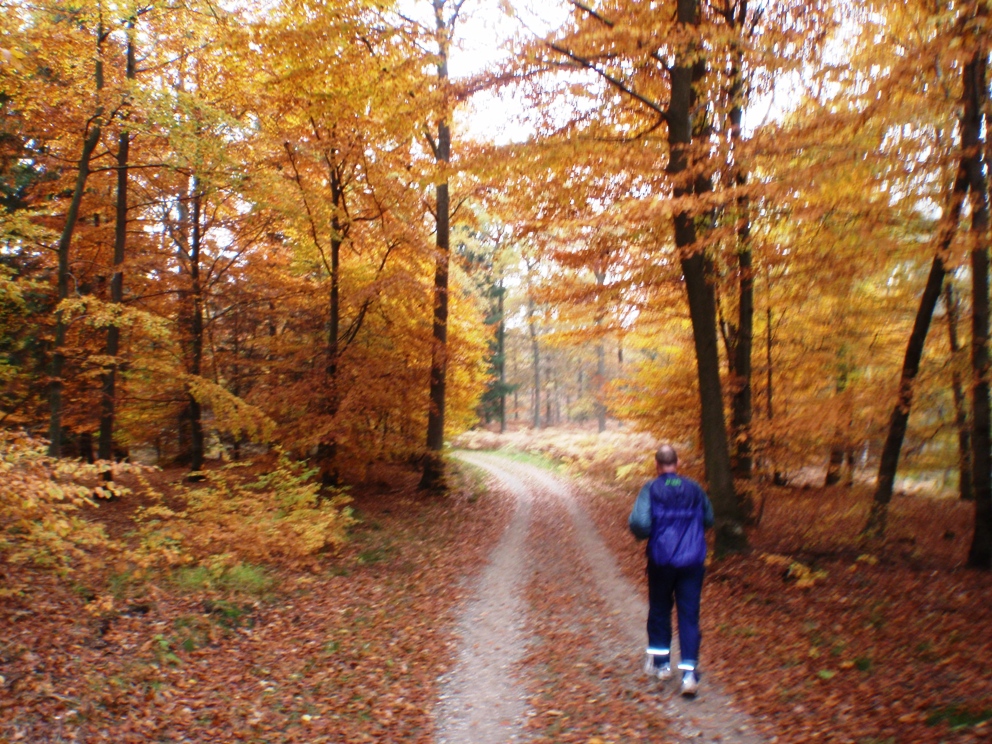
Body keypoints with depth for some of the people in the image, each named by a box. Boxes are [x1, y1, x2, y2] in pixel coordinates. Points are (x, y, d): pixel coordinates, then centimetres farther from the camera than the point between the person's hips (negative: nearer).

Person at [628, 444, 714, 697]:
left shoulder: (651, 489, -9)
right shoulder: (694, 489, 2)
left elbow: (639, 522, -20)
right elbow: (708, 520, 13)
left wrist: (643, 535, 1)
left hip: (662, 560, -2)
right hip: (693, 562, 2)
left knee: (659, 610, 17)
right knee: (689, 615, 3)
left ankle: (660, 661, 29)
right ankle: (689, 671, -4)